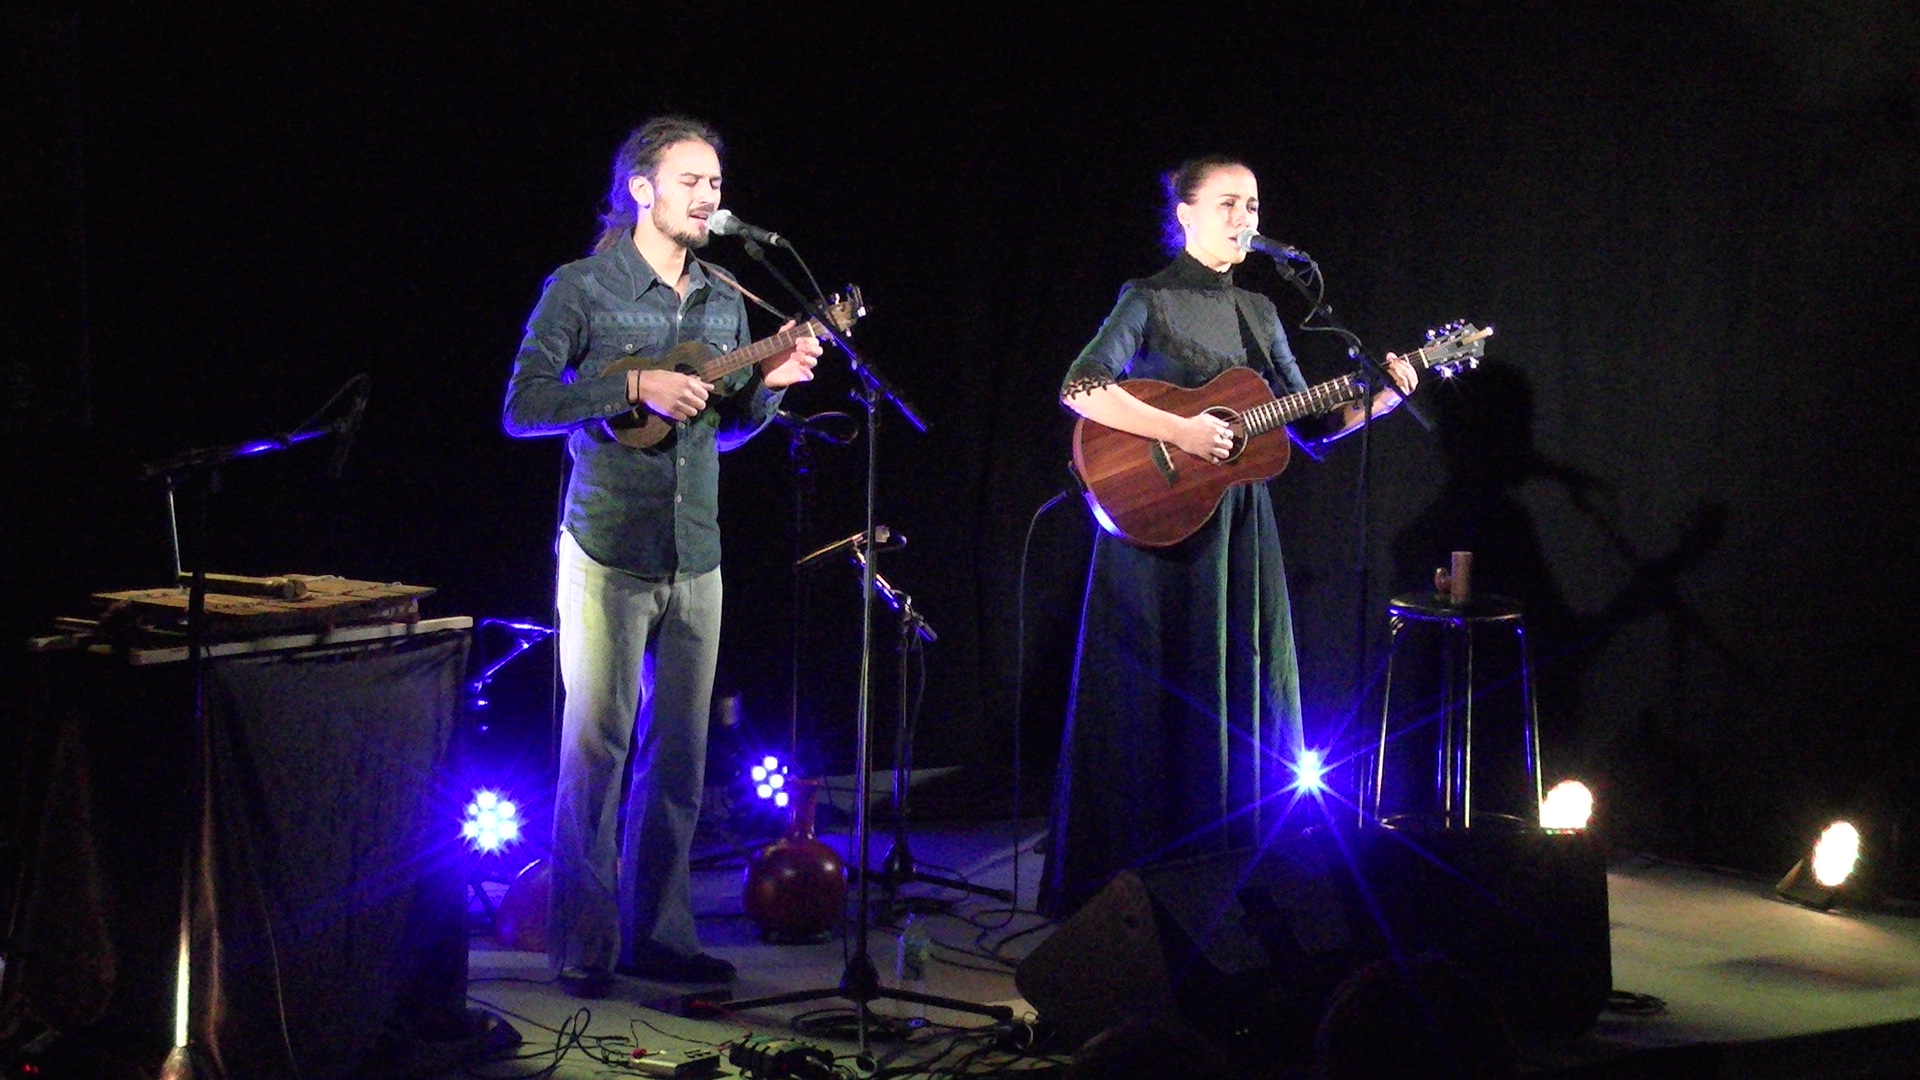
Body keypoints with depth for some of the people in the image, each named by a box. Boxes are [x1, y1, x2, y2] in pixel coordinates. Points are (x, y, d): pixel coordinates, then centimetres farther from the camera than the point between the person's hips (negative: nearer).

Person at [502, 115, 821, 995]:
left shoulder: (723, 302, 13)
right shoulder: (582, 290, -4)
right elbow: (521, 408, -10)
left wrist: (767, 385, 1)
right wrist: (635, 387, -17)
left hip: (695, 560, 5)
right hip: (608, 555, -5)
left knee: (679, 755, 7)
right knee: (598, 748, -2)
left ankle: (657, 934, 17)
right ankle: (584, 946, 7)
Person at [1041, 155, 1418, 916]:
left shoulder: (1257, 313, 13)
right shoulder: (1150, 301, -5)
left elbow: (1312, 423, 13)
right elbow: (1081, 390, -20)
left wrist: (1382, 398, -2)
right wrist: (1179, 431, -24)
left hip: (1240, 526, 6)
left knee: (1248, 699, 7)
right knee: (1161, 702, -3)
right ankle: (1130, 883, 6)